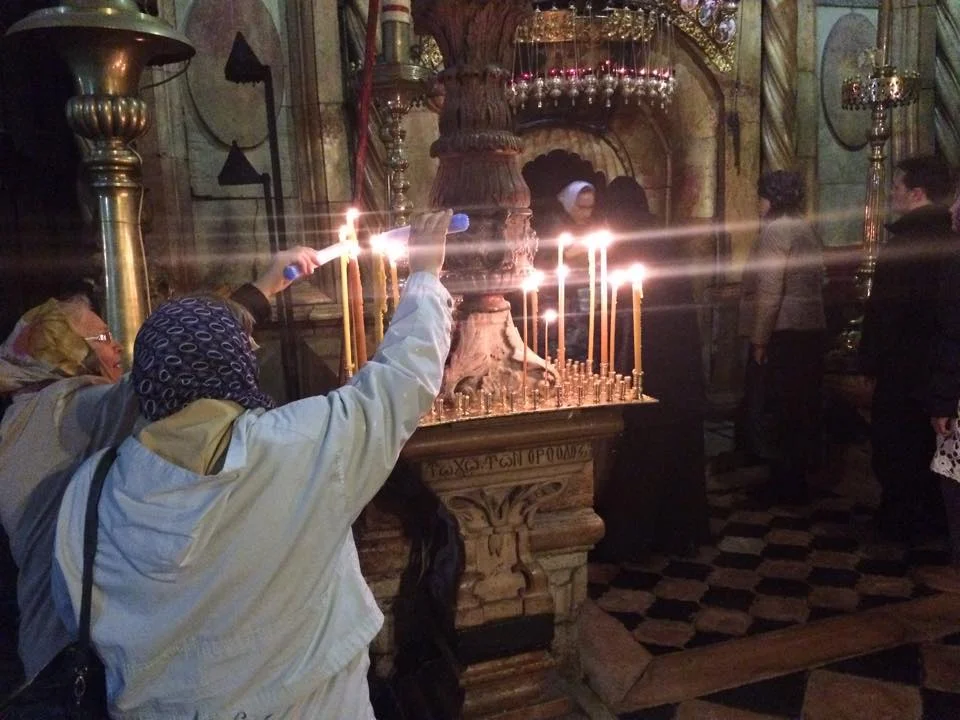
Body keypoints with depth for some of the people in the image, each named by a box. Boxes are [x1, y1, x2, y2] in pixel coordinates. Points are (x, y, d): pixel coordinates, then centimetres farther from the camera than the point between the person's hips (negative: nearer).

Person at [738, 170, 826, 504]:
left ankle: (784, 485, 6)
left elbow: (769, 291, -19)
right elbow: (816, 281, 16)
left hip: (782, 334, -9)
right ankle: (796, 479, 24)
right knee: (801, 407, 14)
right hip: (810, 329, 9)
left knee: (773, 409, -1)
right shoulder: (806, 228, 14)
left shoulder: (776, 229, -12)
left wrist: (759, 338, -15)